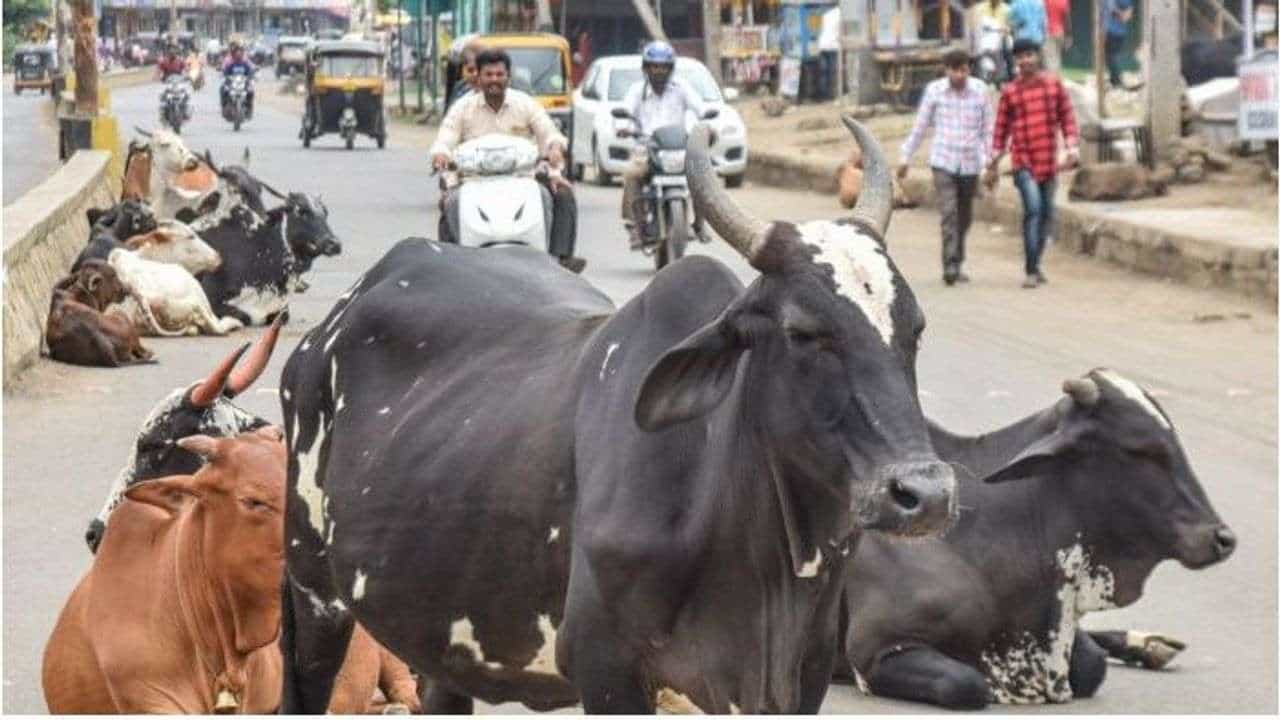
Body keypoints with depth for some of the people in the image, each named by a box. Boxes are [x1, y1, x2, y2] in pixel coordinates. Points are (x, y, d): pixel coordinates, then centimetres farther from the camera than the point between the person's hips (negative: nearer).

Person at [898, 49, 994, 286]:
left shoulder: (980, 90, -2)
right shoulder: (934, 90, -3)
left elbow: (987, 128, 5)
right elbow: (920, 127, 5)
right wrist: (905, 157, 8)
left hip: (970, 162, 2)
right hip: (943, 162, -2)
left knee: (964, 217, 12)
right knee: (949, 213, -16)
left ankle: (957, 264, 27)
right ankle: (950, 266, -17)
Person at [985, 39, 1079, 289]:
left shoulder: (1054, 84, 5)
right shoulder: (1010, 92, 1)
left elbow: (1067, 117, 7)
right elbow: (1001, 129, 6)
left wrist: (1072, 149, -3)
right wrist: (993, 165, 7)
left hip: (1049, 160, 3)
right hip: (1024, 161, -3)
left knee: (1046, 213, 9)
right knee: (1032, 208, -17)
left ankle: (1036, 264, 25)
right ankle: (1031, 271, -16)